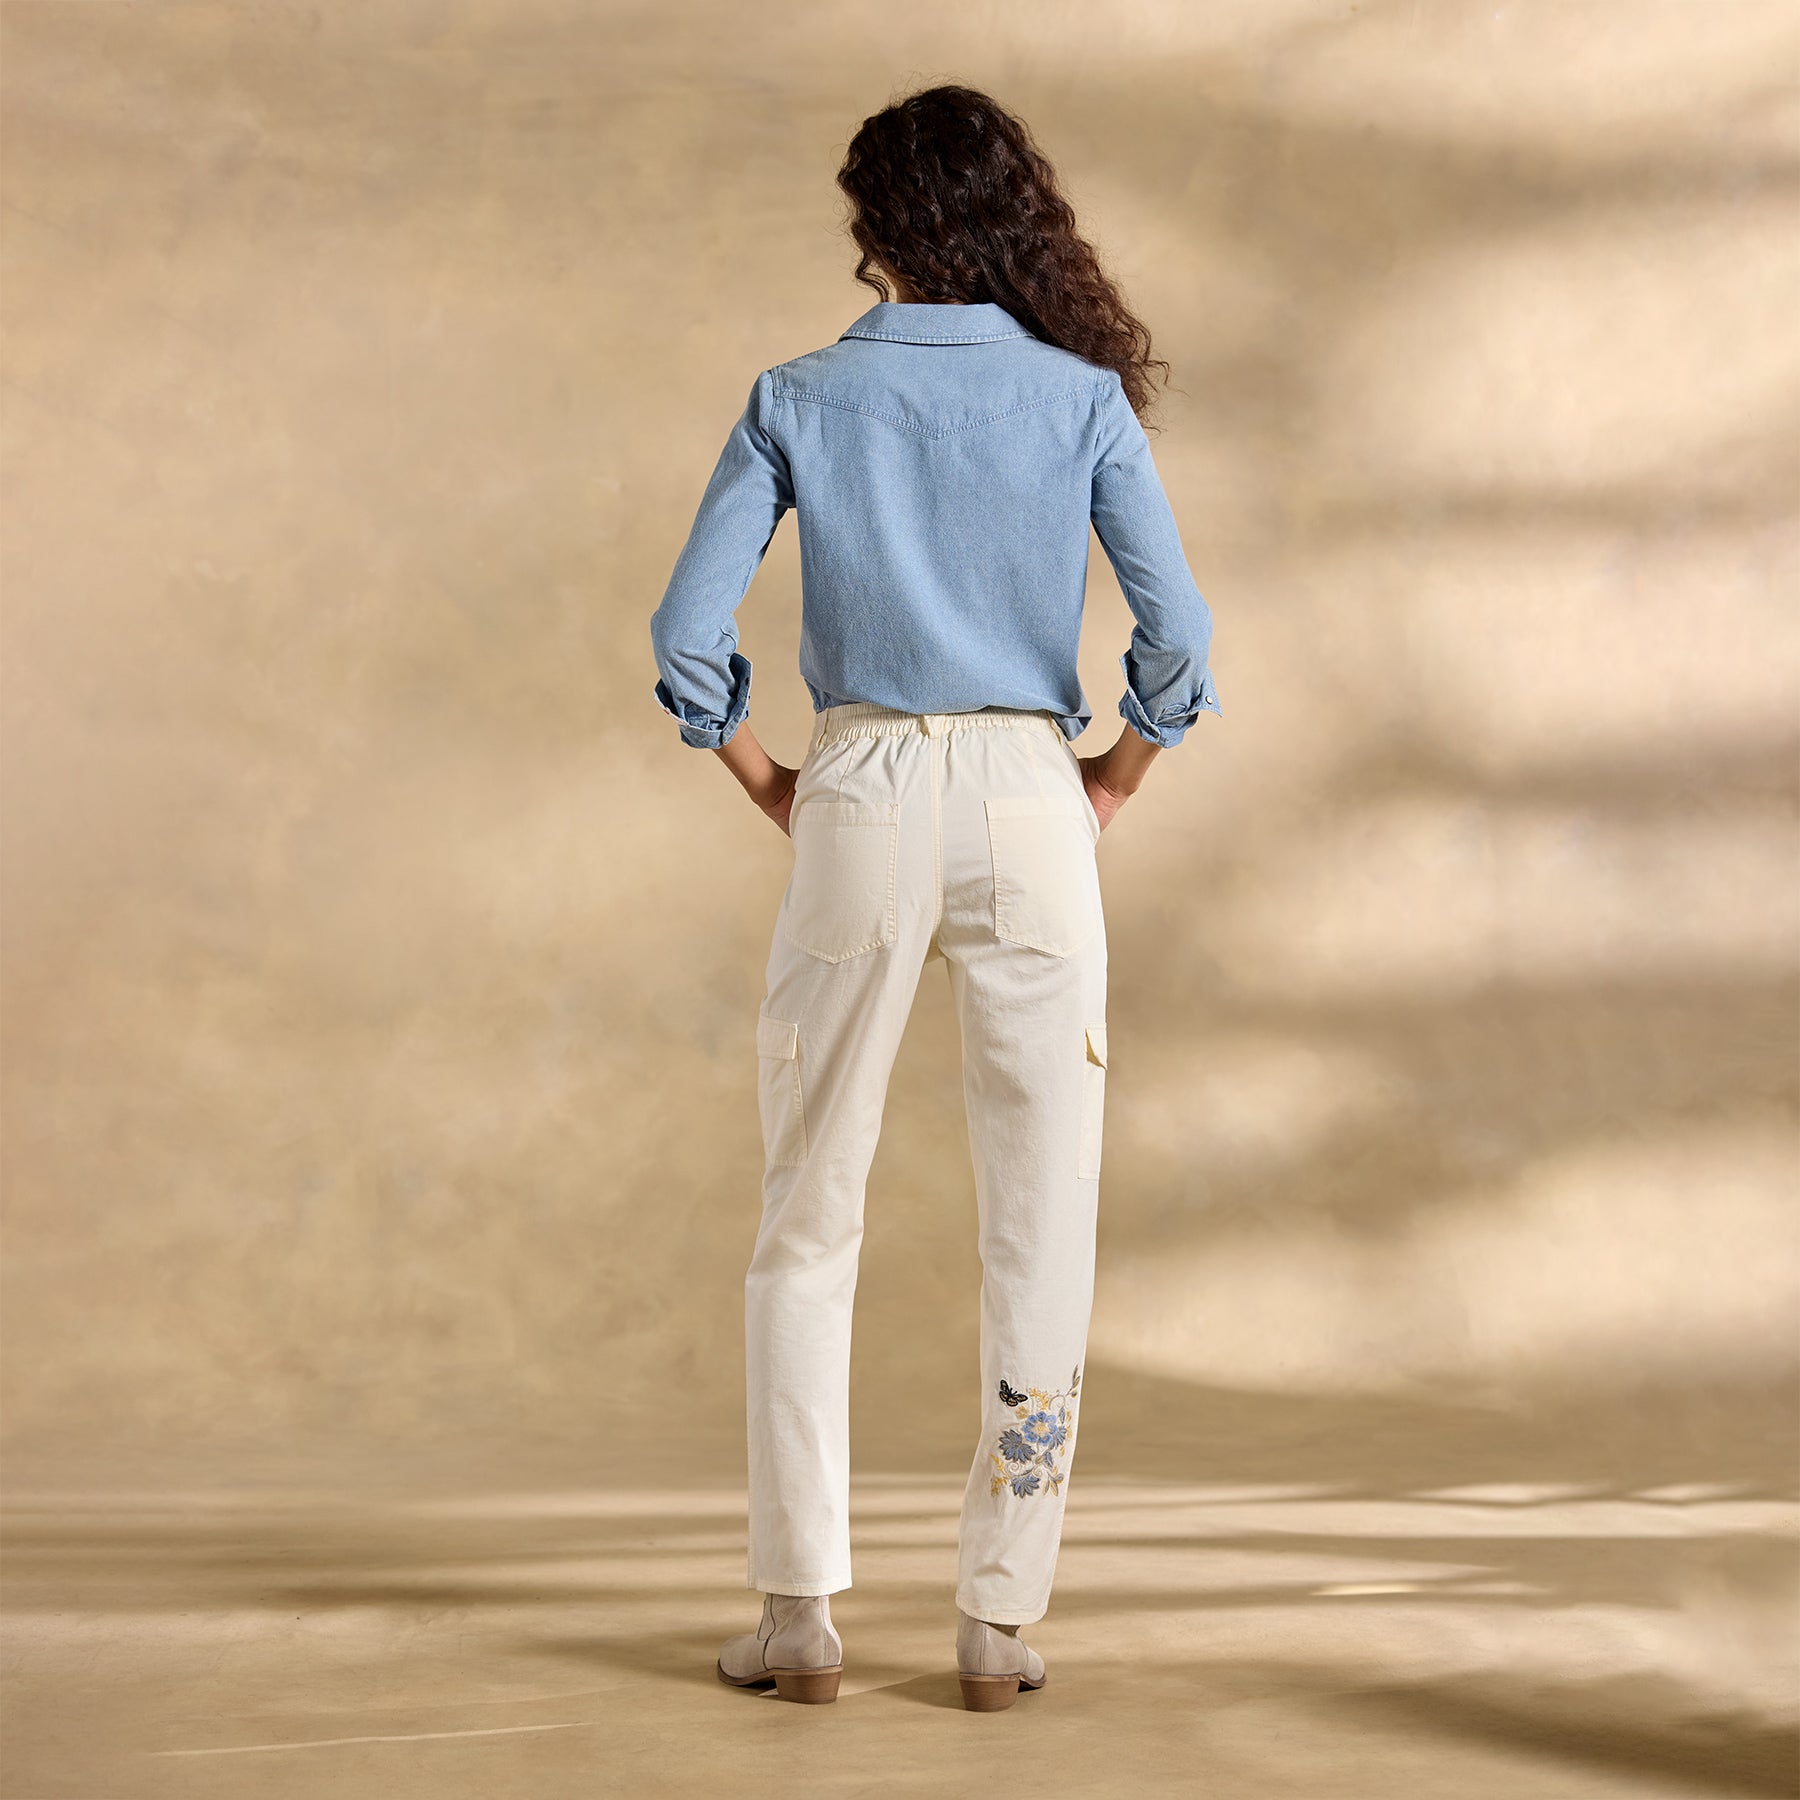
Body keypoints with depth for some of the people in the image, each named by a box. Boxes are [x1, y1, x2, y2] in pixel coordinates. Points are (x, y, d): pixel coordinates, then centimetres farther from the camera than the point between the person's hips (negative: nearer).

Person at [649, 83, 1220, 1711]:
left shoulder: (801, 399, 2)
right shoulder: (1082, 399, 2)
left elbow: (689, 635, -3)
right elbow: (1180, 640, -5)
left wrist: (767, 783, 9)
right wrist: (1115, 780, 9)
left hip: (859, 799, 1)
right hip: (1026, 798, 0)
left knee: (809, 1219, 10)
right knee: (1042, 1224, 5)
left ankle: (801, 1613, 11)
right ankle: (1002, 1621, 8)